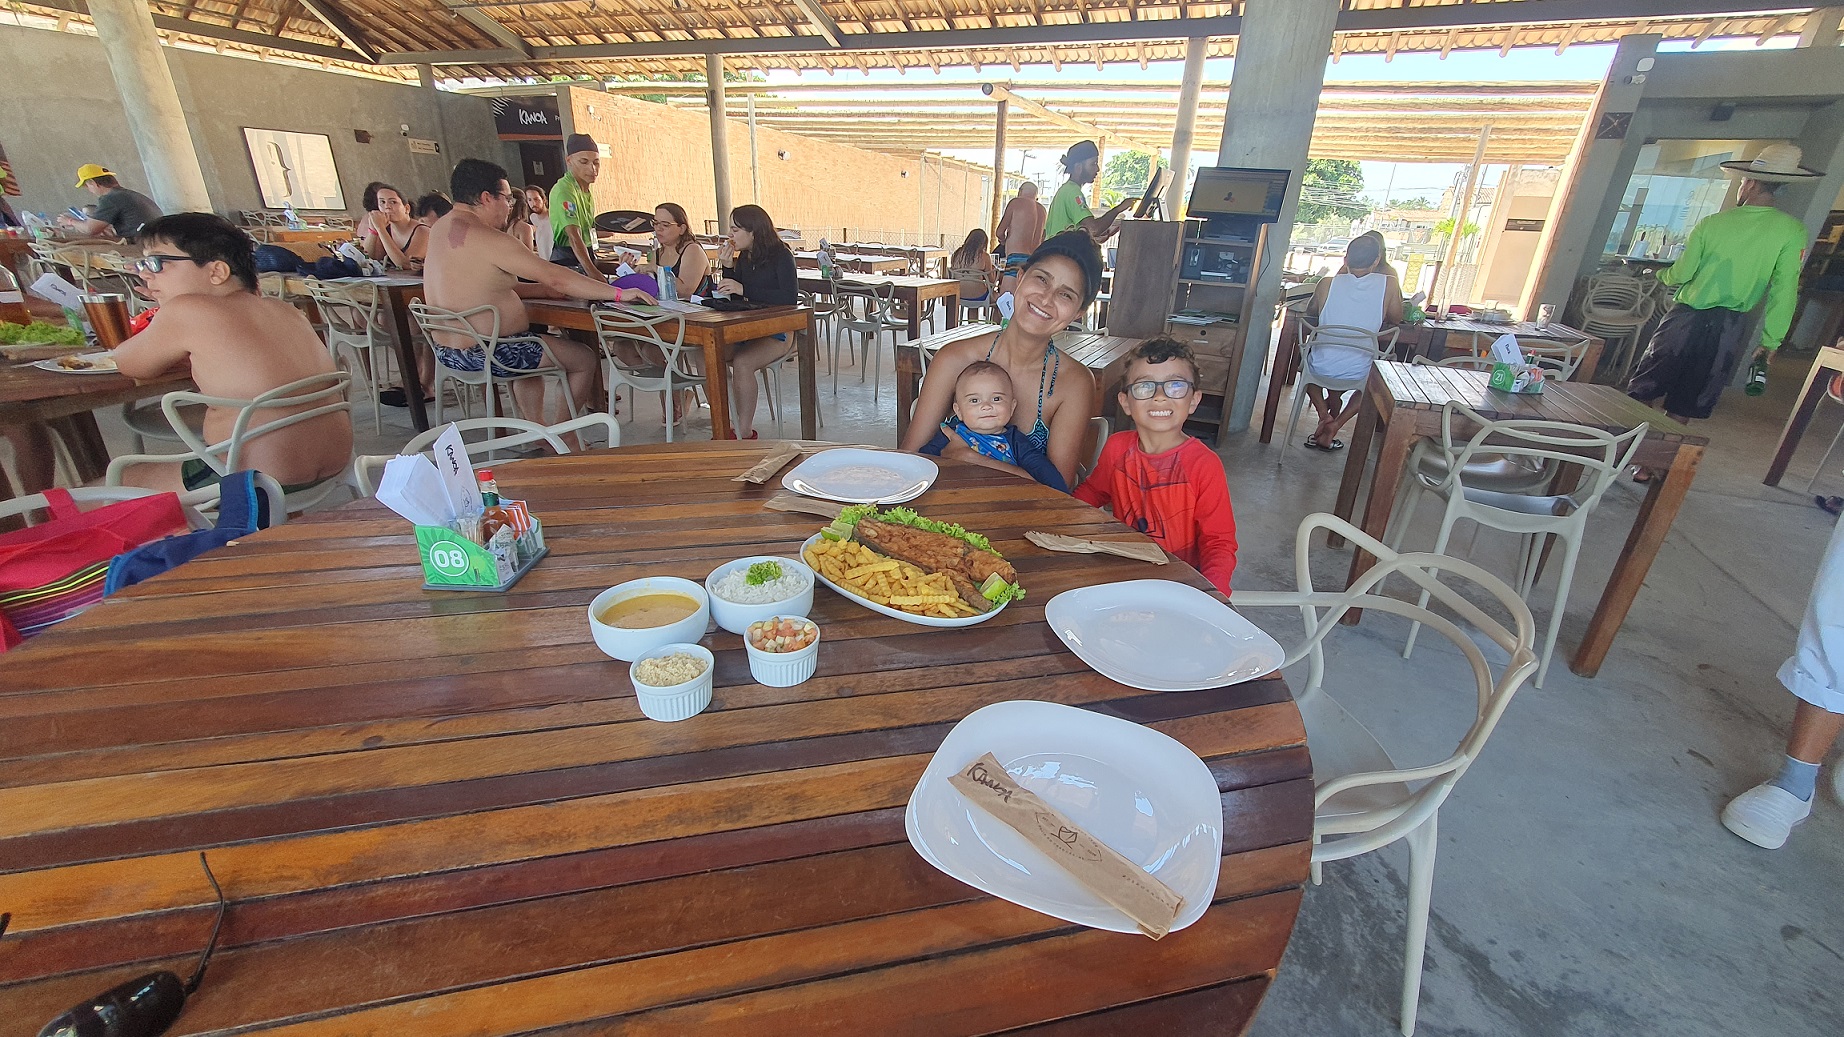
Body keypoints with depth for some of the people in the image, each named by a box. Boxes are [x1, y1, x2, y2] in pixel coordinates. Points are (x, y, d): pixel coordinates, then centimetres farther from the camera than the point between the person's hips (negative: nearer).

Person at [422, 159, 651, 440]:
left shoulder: (441, 228, 10)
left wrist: (541, 290, 10)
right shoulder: (488, 239, -19)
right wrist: (618, 293, -18)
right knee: (585, 358, 7)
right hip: (488, 352, -10)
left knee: (532, 348, 37)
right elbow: (556, 277, -22)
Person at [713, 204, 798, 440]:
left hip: (777, 333, -7)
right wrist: (728, 267, -2)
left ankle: (745, 432, -20)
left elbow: (790, 297, -22)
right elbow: (734, 298, 14)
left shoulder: (780, 255, -8)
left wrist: (744, 290, -24)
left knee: (741, 362, -33)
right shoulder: (743, 257, 12)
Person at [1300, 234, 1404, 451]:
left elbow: (1310, 312, 12)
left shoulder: (1328, 283, -9)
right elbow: (1396, 319, 8)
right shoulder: (1389, 284, -8)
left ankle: (1323, 413, 13)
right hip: (1357, 374, 0)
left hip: (1321, 368, 0)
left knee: (1308, 362, 37)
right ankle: (1335, 425, 14)